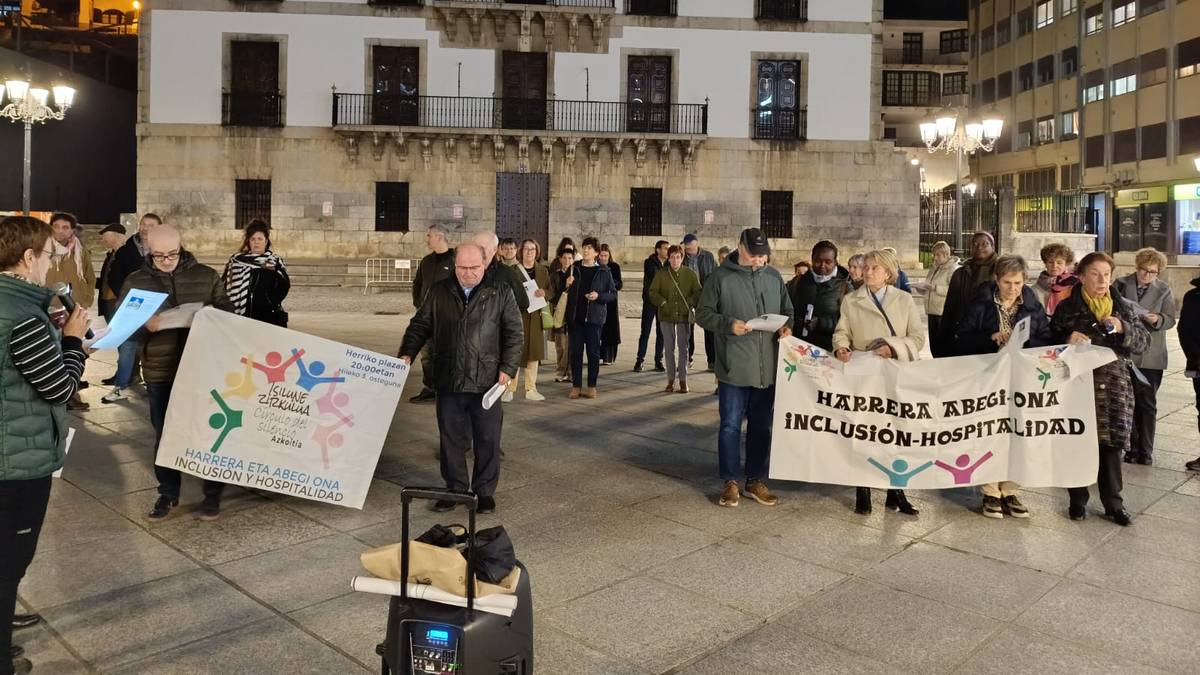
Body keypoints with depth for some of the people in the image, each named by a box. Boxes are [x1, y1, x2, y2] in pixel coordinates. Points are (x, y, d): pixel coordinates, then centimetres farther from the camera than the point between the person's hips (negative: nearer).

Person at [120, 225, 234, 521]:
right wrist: (145, 326, -19)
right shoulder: (135, 282, 4)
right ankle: (168, 493, 26)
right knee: (164, 435, 11)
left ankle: (212, 493, 19)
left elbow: (227, 312, 7)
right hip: (160, 372, 1)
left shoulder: (206, 276, 2)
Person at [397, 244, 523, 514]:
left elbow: (514, 333, 1)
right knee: (451, 438, 12)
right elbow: (420, 325, 12)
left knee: (487, 440, 6)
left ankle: (485, 491, 22)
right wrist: (407, 354, -2)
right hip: (448, 381, 2)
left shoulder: (500, 292, 0)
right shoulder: (439, 292, 6)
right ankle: (454, 488, 27)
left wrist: (508, 368, -7)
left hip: (487, 381, -2)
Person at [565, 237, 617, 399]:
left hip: (594, 318, -2)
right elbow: (566, 292, 12)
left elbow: (613, 294, 2)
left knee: (593, 352, 2)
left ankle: (592, 386, 12)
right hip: (575, 317, 2)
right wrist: (567, 285, -9)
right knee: (575, 352, 5)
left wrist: (599, 296, -14)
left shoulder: (603, 271, 1)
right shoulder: (574, 268, 7)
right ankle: (576, 386, 13)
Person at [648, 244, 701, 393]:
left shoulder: (690, 274, -1)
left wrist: (691, 304, -11)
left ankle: (683, 379, 10)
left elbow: (698, 292, 3)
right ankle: (671, 379, 15)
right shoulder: (661, 274, -1)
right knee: (669, 347, 7)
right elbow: (653, 292, 0)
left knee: (683, 347, 3)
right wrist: (662, 302, -14)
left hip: (684, 315, -1)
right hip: (666, 315, 1)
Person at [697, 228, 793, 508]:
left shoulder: (774, 277, 10)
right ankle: (730, 482, 14)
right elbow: (703, 313, -2)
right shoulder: (721, 277, -4)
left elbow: (787, 311, 19)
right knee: (730, 425, 3)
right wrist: (728, 324, -18)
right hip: (734, 366, -4)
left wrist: (787, 327, -3)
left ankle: (756, 480, 24)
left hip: (768, 367, 4)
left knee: (761, 426, 12)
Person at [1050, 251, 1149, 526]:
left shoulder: (1124, 307, 9)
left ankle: (1113, 502, 18)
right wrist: (1068, 338, -17)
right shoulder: (1067, 307, 1)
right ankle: (1078, 501, 17)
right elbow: (1050, 341, 3)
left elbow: (1143, 342, 5)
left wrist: (1123, 328, -13)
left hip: (1114, 387, 2)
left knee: (1111, 442, 5)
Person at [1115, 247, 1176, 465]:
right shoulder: (1122, 284, 2)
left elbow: (1170, 320, 3)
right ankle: (1131, 447, 17)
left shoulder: (1164, 290, 4)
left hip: (1151, 356, 0)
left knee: (1147, 404, 4)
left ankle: (1146, 451, 11)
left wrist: (1157, 319, -18)